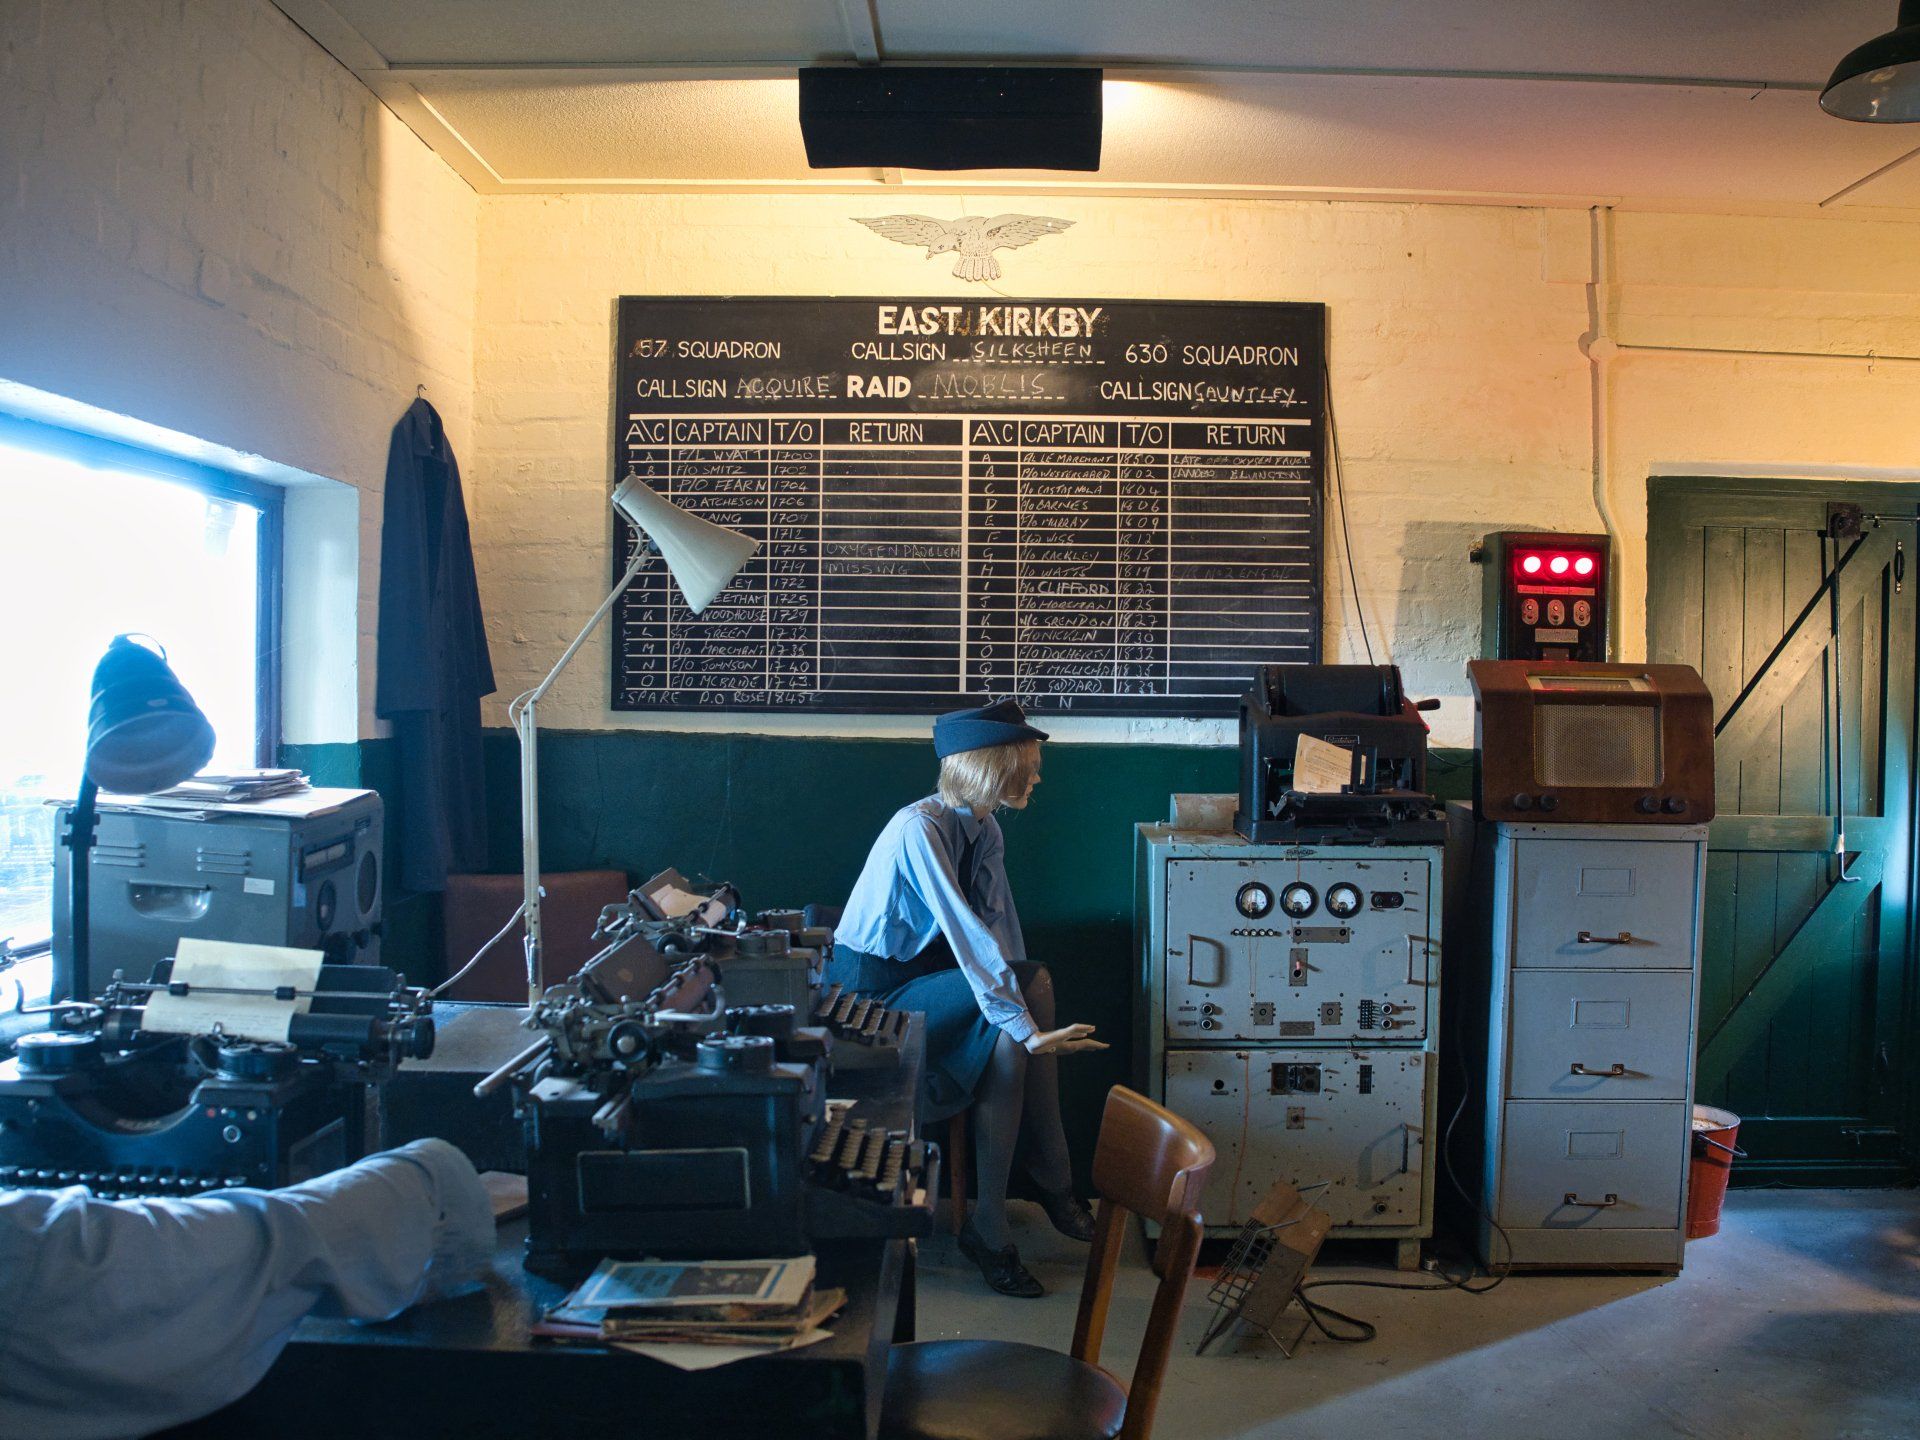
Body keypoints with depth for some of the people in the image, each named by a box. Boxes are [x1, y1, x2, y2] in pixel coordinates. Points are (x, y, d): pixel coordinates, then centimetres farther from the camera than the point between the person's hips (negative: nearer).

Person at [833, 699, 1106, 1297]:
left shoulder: (985, 831, 4)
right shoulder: (920, 830, -24)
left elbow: (1000, 929, 1)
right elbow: (970, 938, -31)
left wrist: (1020, 994, -13)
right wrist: (1025, 1026, -34)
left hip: (923, 976, 8)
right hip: (871, 994, -8)